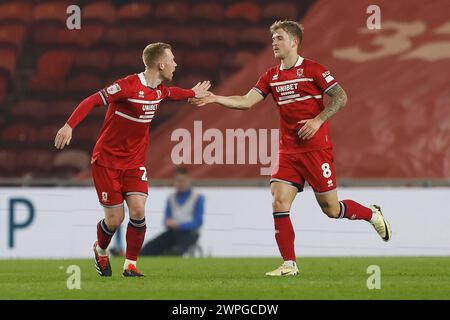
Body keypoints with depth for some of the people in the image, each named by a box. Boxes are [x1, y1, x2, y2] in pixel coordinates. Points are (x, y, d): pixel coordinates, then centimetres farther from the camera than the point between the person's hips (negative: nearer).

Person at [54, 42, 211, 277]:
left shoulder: (159, 90, 3)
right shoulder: (129, 86, -22)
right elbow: (92, 101, -24)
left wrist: (193, 93, 35)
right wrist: (69, 125, -33)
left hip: (135, 161, 6)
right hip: (107, 159, -6)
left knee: (138, 211, -12)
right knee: (115, 219, -3)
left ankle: (131, 265, 2)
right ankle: (100, 251, 31)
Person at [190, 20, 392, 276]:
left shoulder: (313, 70, -7)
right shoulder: (272, 77, 10)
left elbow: (341, 97, -9)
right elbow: (247, 102, 5)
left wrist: (318, 121, -18)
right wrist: (214, 98, -7)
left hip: (316, 148, -5)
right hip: (288, 151, 5)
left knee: (330, 209, -2)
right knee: (279, 202, -9)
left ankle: (373, 215, 27)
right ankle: (289, 264, -4)